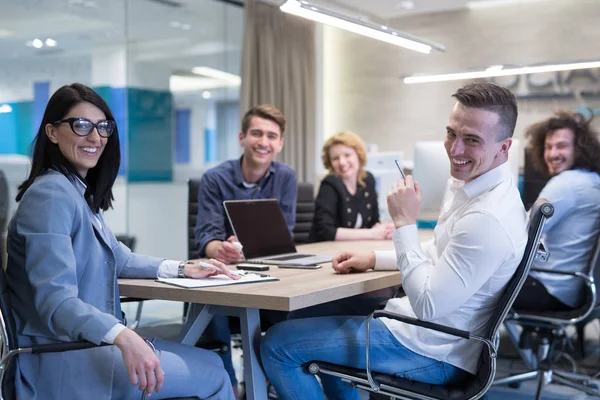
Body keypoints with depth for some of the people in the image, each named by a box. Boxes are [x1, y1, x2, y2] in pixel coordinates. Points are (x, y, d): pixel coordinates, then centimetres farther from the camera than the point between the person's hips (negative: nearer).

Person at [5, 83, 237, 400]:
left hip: (86, 343, 9)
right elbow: (57, 302, -28)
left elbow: (118, 258, 24)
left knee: (210, 362, 9)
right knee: (211, 374, -7)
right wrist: (124, 337, -43)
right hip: (61, 360, -9)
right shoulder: (51, 195, -19)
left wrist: (183, 269, 12)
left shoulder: (81, 193, 11)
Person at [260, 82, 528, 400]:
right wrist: (373, 259, 9)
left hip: (432, 351, -10)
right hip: (428, 326, 10)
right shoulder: (474, 185, 1)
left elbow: (427, 306, -28)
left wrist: (405, 222, -24)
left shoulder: (488, 219, -31)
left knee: (278, 343, -5)